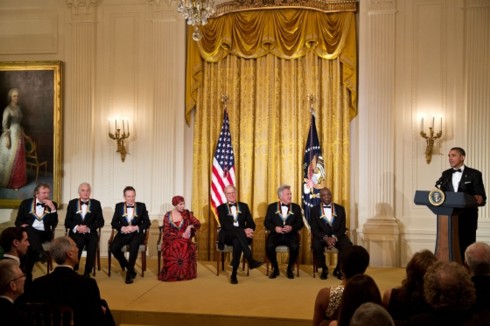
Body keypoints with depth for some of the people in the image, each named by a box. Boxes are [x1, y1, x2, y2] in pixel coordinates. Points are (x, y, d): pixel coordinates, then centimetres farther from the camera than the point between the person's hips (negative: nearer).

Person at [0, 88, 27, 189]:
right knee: (10, 159, 0)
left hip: (19, 136, 8)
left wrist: (22, 133, 17)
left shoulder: (18, 108, 10)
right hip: (11, 136, -7)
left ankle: (18, 181, 23)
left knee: (19, 159, 12)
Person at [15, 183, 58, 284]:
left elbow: (54, 224, 0)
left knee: (30, 245, -30)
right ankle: (40, 253, -50)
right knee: (29, 229, -34)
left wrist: (53, 208, -11)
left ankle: (27, 276, -26)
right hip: (29, 232, 1)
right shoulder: (26, 203, 10)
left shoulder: (53, 204, 10)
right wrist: (22, 225, -12)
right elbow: (18, 220, 11)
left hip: (44, 233, -1)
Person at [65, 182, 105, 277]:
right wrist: (76, 227, -15)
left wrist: (88, 228, -14)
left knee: (93, 242, -33)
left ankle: (87, 272, -22)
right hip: (76, 232, 0)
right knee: (78, 241, -34)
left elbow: (100, 221, 3)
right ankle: (73, 269, -17)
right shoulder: (72, 203, 11)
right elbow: (67, 222, 6)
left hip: (90, 232, 0)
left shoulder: (96, 203, 10)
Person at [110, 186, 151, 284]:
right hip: (123, 233, 2)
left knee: (134, 244, -36)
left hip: (137, 233, -2)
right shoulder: (119, 206, 10)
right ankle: (127, 266, -4)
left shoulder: (141, 206, 7)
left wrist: (136, 227, -16)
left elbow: (147, 223, 3)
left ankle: (130, 272, -22)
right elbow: (114, 222, 4)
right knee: (113, 247, -27)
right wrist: (123, 228, -16)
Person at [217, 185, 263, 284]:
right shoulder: (221, 208, 7)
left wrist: (249, 231, -18)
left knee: (237, 242, -37)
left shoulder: (244, 206, 17)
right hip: (227, 236, -2)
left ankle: (234, 274, -33)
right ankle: (251, 261, -42)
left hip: (240, 236, 2)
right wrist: (243, 231, -22)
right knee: (239, 232, -37)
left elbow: (251, 223, 9)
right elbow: (225, 225, -9)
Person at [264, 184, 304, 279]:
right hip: (276, 234, 0)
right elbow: (266, 222, 5)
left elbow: (300, 223, 6)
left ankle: (290, 269, -4)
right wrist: (275, 228, -14)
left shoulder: (296, 207, 13)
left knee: (295, 247, -31)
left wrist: (292, 227, -14)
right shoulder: (272, 207, 11)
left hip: (291, 235, 0)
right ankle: (275, 269, -4)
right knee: (269, 246, -30)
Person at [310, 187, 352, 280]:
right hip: (321, 236, -1)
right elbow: (314, 229, -4)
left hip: (337, 236, 1)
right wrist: (325, 238, -21)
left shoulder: (340, 209, 7)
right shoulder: (314, 210, 3)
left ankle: (338, 270, -3)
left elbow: (342, 227, 1)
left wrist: (334, 237, -18)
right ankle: (324, 269, -5)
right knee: (316, 246, -33)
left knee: (347, 245, -28)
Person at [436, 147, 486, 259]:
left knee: (467, 248, -1)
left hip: (467, 219, -3)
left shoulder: (474, 174, 0)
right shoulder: (445, 174, 12)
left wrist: (480, 199, -26)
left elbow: (481, 198, -4)